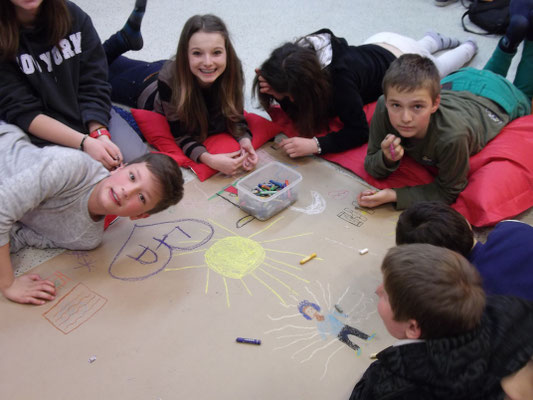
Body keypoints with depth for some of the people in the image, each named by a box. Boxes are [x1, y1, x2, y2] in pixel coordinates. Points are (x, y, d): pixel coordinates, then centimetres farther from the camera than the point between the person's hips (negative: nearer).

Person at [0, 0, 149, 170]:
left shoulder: (74, 16, -4)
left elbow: (94, 87, -6)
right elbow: (22, 111, -16)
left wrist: (100, 134, -22)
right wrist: (84, 142, -27)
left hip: (95, 116, 3)